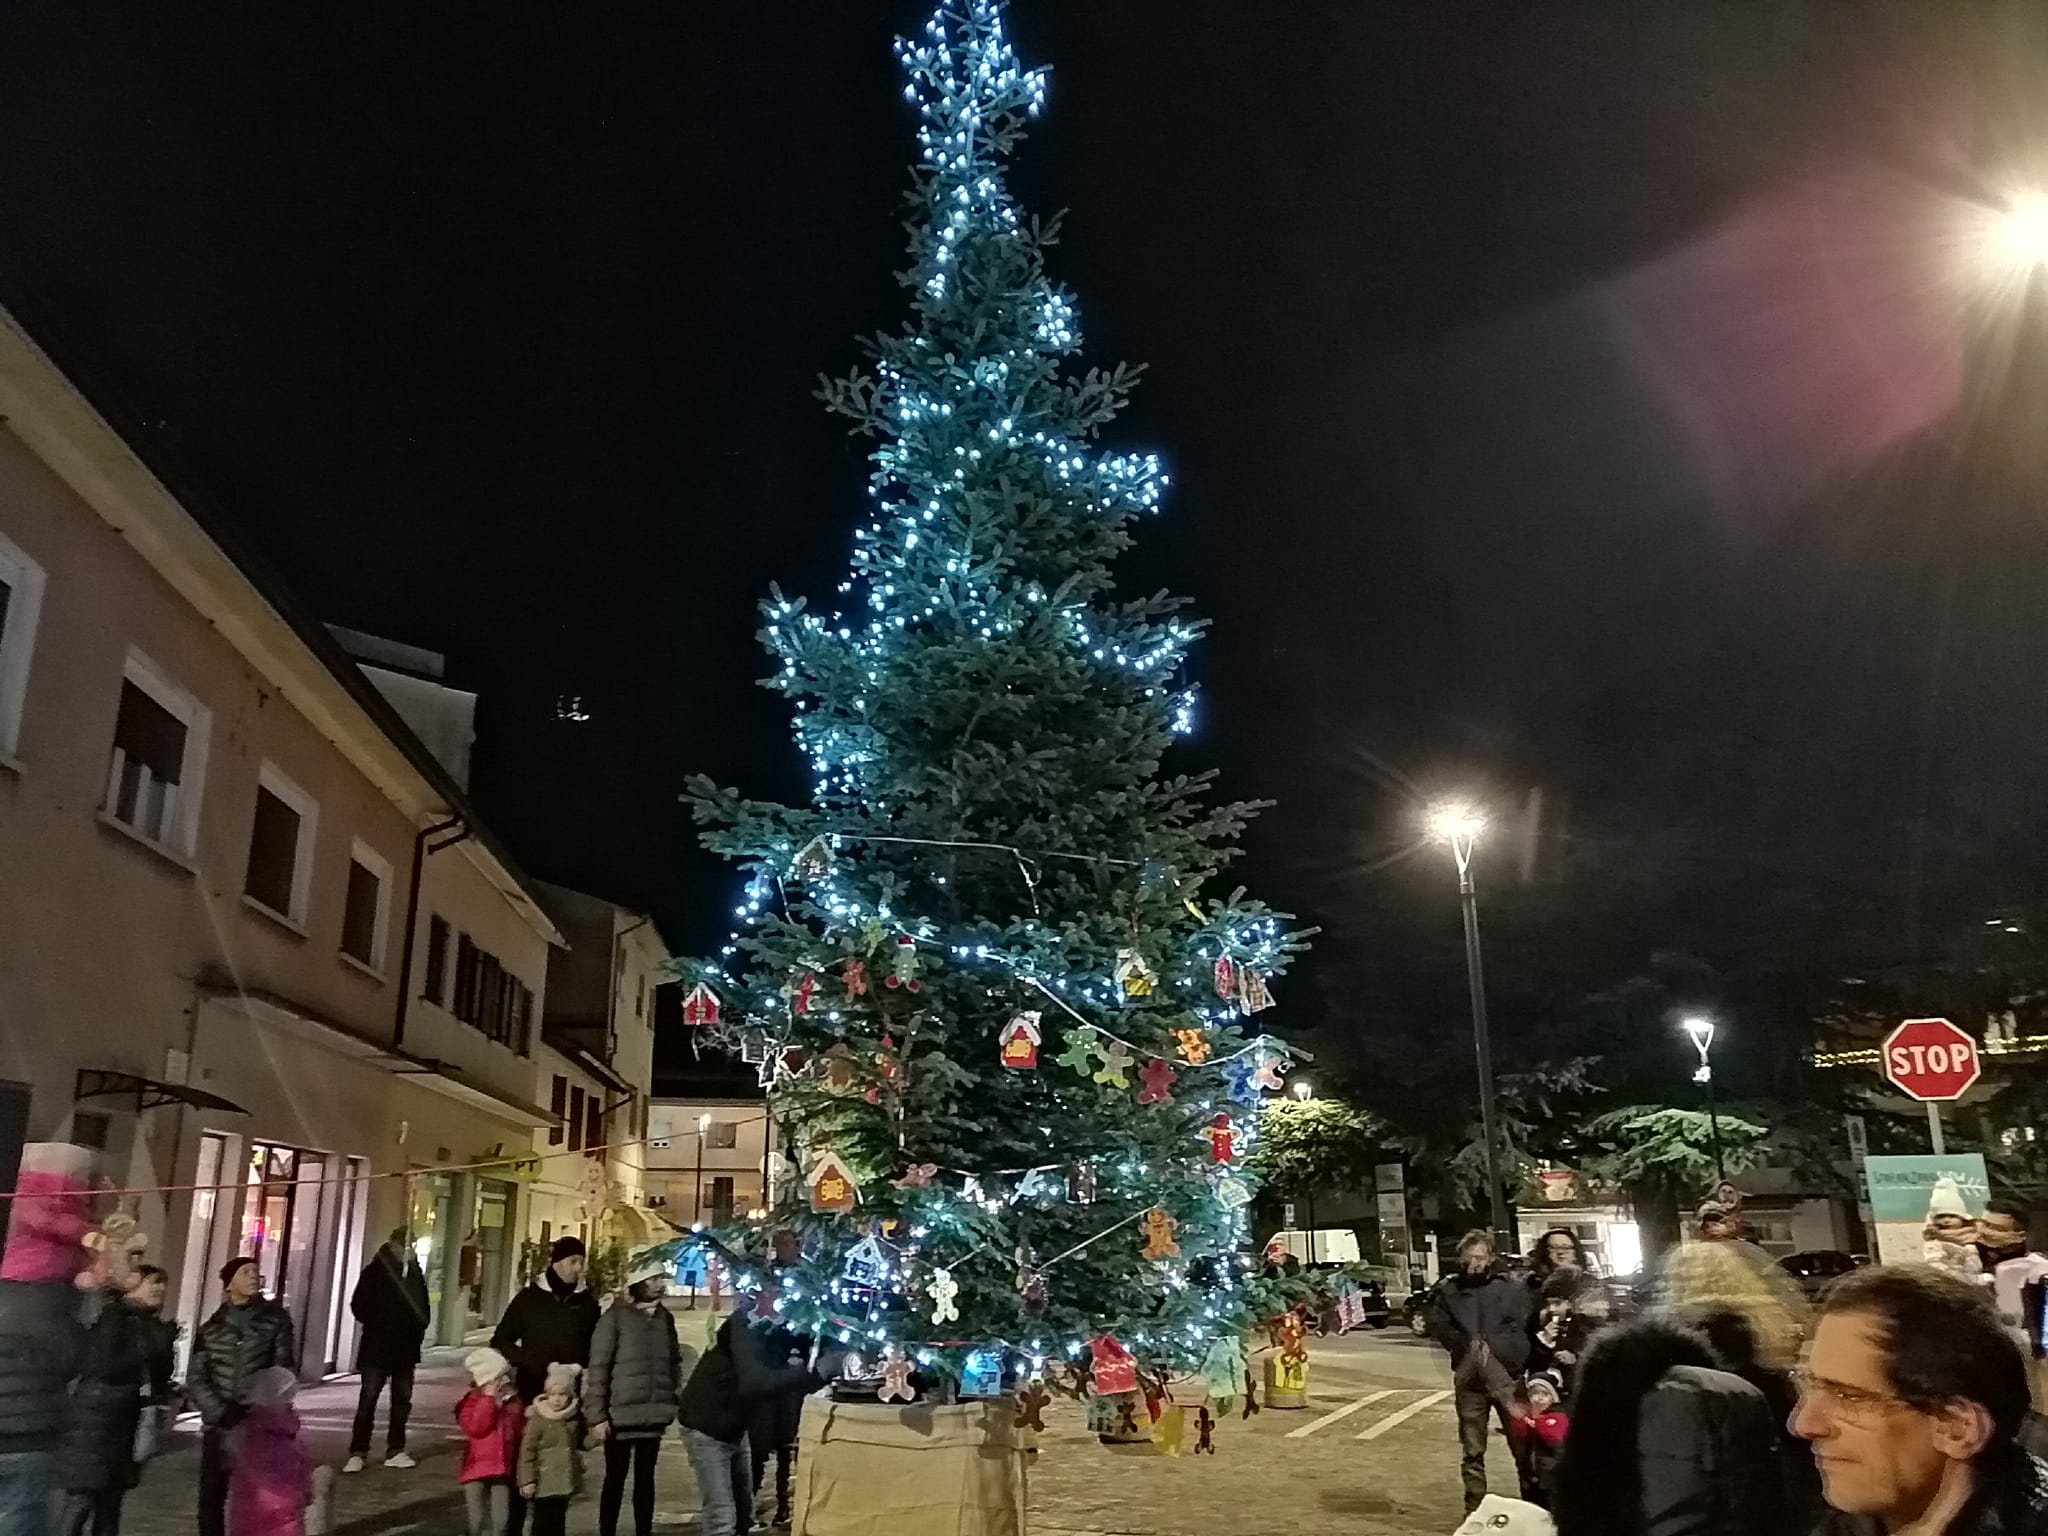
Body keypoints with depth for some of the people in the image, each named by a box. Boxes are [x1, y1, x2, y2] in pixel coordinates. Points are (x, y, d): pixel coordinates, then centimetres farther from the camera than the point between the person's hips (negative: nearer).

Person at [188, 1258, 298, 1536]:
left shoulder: (276, 1319, 2)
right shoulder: (211, 1328, 6)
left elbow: (284, 1370, -1)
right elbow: (195, 1380, 0)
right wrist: (221, 1412, -13)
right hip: (219, 1427, 2)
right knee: (211, 1498, 4)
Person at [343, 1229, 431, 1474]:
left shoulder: (414, 1273, 8)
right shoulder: (375, 1271, -4)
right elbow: (358, 1304, -5)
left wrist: (418, 1329, 2)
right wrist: (377, 1325, -10)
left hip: (406, 1346, 4)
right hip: (376, 1346, -4)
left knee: (402, 1399, 7)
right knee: (368, 1398, -5)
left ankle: (395, 1451, 13)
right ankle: (357, 1452, 0)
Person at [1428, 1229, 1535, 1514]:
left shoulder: (1512, 1287, 1)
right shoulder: (1448, 1289, 5)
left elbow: (1519, 1329, -6)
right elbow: (1438, 1326, -2)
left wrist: (1489, 1346, -16)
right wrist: (1469, 1347, -15)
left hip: (1508, 1375, -1)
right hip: (1469, 1378, 2)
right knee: (1472, 1451, 9)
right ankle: (1474, 1510, 18)